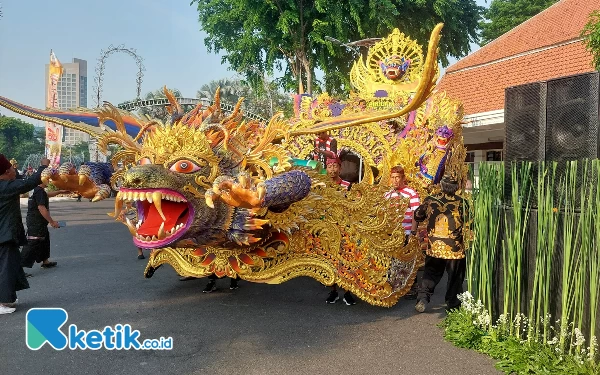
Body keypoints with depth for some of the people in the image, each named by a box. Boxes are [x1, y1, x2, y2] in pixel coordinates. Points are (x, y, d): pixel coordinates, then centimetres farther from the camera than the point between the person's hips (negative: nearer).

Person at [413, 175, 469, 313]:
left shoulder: (430, 200, -5)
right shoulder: (462, 203, -9)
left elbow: (417, 216, 9)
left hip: (434, 246, 2)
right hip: (455, 248, -1)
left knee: (431, 273, 16)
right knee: (455, 276, 13)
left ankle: (423, 297, 3)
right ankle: (452, 304, 22)